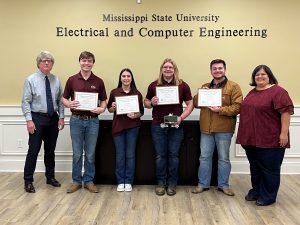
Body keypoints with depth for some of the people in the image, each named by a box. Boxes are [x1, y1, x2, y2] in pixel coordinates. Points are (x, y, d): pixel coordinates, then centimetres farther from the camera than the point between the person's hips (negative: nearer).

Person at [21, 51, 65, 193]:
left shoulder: (56, 80, 6)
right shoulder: (31, 80, -5)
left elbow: (60, 100, 8)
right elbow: (25, 102, -8)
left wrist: (61, 117, 1)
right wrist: (29, 120, -15)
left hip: (53, 118, 4)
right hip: (37, 118, -4)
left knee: (50, 150, 13)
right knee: (33, 150, -1)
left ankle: (50, 177, 27)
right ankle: (28, 181, 11)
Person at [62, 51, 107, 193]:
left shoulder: (98, 81, 3)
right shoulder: (72, 80, 2)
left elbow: (103, 100, 7)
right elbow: (64, 98, 6)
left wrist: (102, 108, -14)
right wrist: (69, 104, -16)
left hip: (92, 121, 0)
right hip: (76, 120, 0)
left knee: (90, 154, 8)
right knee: (77, 154, 8)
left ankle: (88, 181, 21)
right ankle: (76, 181, 21)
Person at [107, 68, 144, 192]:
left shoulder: (137, 93, 2)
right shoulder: (114, 92, 3)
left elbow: (141, 111, 5)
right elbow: (109, 109, 10)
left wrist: (135, 115, -15)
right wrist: (113, 107, -11)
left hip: (132, 126, 0)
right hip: (118, 126, 0)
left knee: (130, 154, 4)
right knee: (120, 155, 4)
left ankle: (128, 182, 16)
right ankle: (120, 182, 16)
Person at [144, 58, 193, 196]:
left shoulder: (182, 85, 2)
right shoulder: (154, 85, 5)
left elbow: (190, 104, 3)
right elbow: (145, 102, 13)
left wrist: (181, 117, -11)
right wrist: (151, 103, -10)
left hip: (176, 126, -1)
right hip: (158, 126, 1)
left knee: (173, 155, 6)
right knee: (160, 156, 6)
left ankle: (172, 183, 19)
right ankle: (161, 183, 19)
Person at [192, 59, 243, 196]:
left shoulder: (233, 87, -3)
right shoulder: (205, 87, 13)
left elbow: (237, 107, -11)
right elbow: (195, 104, 11)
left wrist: (221, 110, -21)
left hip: (224, 129, -4)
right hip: (206, 128, 4)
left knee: (223, 158, 8)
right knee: (204, 157, 9)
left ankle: (223, 185, 21)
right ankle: (203, 184, 20)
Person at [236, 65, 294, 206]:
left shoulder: (277, 91, -11)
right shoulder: (252, 92, 14)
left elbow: (286, 111, -16)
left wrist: (284, 133, -19)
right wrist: (246, 134, 19)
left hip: (270, 140, -7)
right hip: (251, 138, 8)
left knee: (269, 168, 3)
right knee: (255, 167, 16)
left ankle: (268, 196, 14)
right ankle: (256, 191, 29)